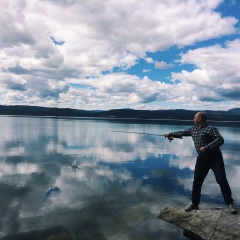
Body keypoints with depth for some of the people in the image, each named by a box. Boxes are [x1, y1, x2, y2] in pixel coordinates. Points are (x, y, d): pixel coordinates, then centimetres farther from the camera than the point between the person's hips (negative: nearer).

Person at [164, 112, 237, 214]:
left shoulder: (211, 128, -13)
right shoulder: (193, 129, 9)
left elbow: (220, 140, -23)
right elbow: (182, 133, 22)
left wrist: (206, 147, -29)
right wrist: (171, 134, 25)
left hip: (215, 158, -6)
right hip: (202, 159, 6)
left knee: (221, 180, -5)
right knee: (197, 181, 7)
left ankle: (230, 203, 15)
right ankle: (194, 203, 20)